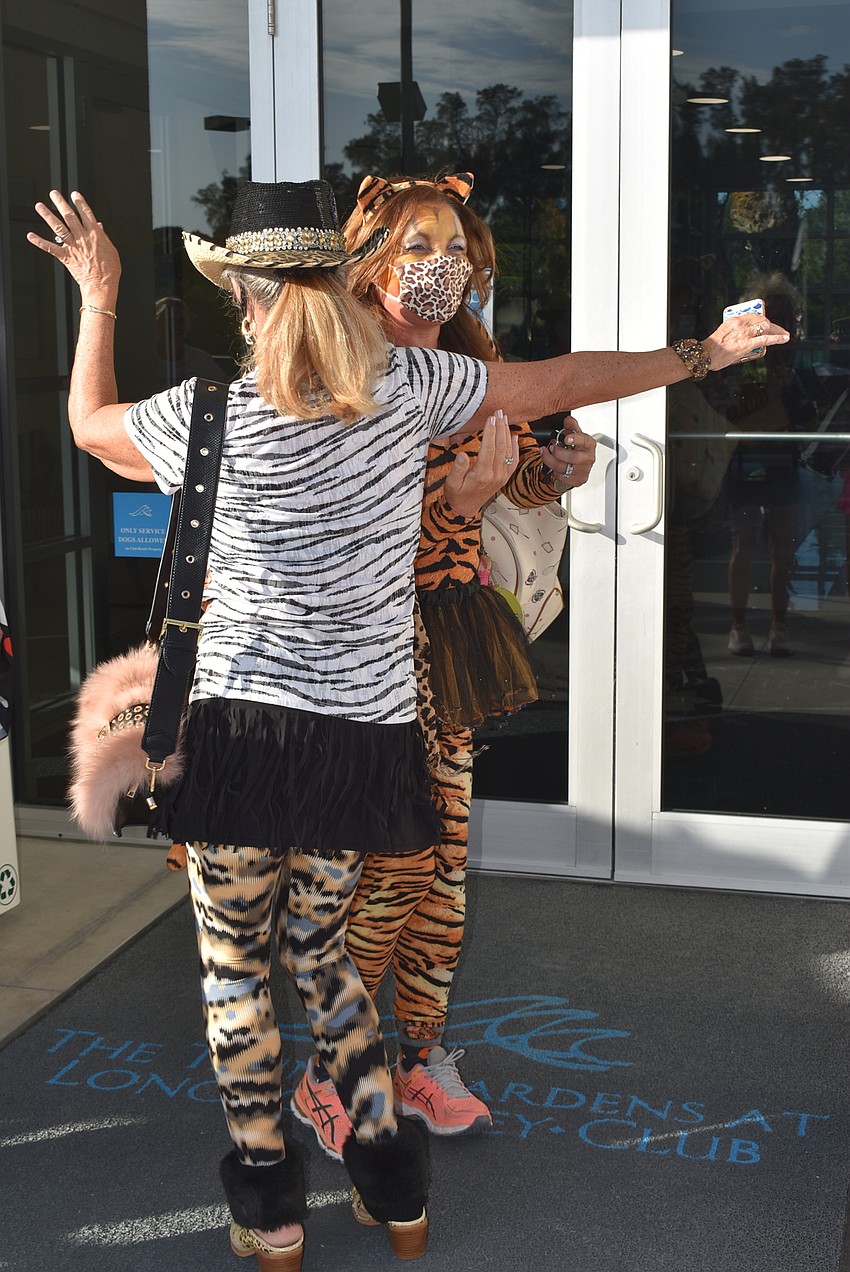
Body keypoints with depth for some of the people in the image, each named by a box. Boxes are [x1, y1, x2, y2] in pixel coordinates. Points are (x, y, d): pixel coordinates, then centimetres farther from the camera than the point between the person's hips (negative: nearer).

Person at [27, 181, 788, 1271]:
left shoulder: (210, 414, -7)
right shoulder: (408, 388, -3)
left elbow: (87, 422, 13)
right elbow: (568, 380, 7)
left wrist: (99, 298, 27)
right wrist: (705, 354, 21)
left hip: (241, 726, -3)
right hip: (367, 738, 3)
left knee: (234, 962, 15)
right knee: (316, 944, 23)